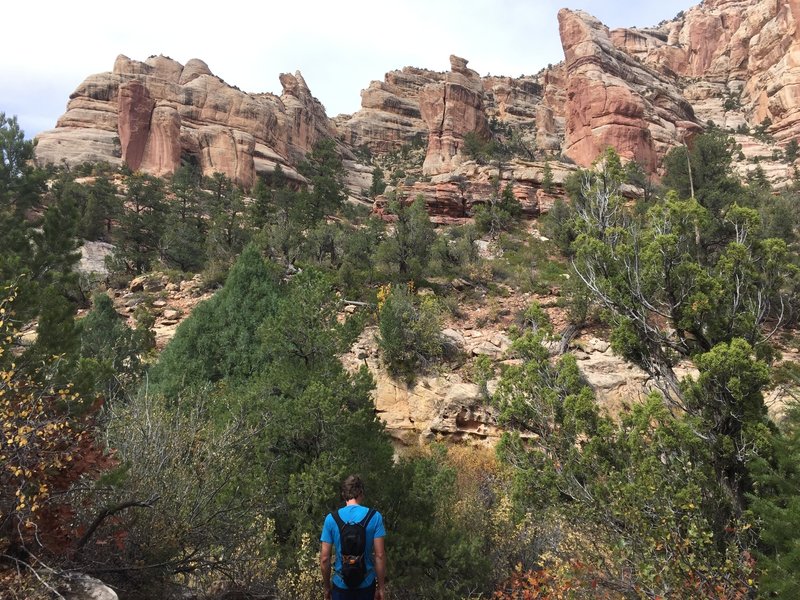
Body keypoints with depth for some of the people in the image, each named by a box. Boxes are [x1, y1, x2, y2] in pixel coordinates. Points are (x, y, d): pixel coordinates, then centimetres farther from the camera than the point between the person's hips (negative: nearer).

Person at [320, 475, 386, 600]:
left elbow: (324, 558, -7)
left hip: (341, 584, 0)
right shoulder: (374, 516, -11)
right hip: (367, 583, 0)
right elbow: (380, 555, -11)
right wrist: (380, 587, -2)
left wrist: (327, 587, 6)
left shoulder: (331, 519, -8)